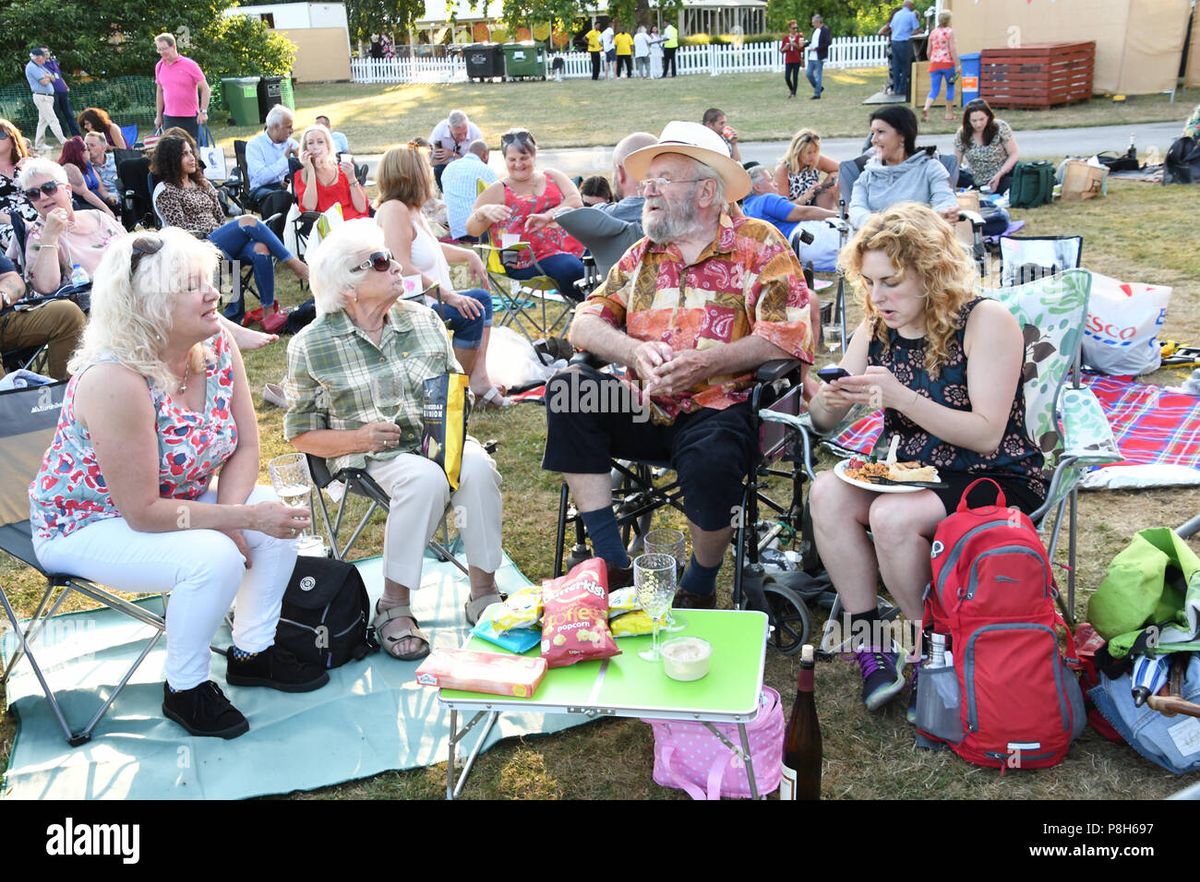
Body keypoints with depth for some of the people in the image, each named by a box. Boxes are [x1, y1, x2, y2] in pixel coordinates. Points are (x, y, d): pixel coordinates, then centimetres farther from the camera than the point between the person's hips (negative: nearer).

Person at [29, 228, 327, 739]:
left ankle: (253, 652, 10)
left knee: (280, 519, -10)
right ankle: (184, 689, -4)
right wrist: (242, 517, -29)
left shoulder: (216, 346, -13)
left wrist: (227, 515, -19)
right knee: (213, 559, -30)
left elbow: (245, 446, -4)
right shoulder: (114, 380, -34)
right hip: (86, 523, -7)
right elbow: (142, 513, -30)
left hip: (178, 499, 7)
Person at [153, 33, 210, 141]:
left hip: (190, 117, -4)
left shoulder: (189, 65, -6)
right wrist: (158, 115, 16)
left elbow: (205, 89, -6)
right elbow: (159, 91, 18)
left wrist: (203, 111, -13)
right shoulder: (159, 66, 8)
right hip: (169, 118, 4)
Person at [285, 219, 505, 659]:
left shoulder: (424, 319, 7)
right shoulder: (311, 346, -3)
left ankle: (484, 592, -17)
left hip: (437, 441, 4)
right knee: (426, 478, -34)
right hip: (366, 456, -3)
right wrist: (356, 438, -16)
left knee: (478, 467, -29)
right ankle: (393, 606, -20)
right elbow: (301, 432, 1)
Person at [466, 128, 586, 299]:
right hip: (535, 258, -3)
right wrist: (483, 212, -21)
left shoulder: (553, 176, 21)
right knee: (575, 271, -35)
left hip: (574, 244, 3)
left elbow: (576, 201, 5)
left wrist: (548, 216, -14)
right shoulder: (498, 191, 13)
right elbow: (472, 230, 3)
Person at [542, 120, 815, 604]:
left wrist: (706, 362, -21)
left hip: (721, 407, -5)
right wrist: (636, 351, -13)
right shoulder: (643, 254, 15)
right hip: (646, 408, 5)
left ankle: (699, 590, -4)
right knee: (567, 389, -18)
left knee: (710, 459, -36)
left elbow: (791, 334, -12)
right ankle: (613, 564, -12)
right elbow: (584, 324, 7)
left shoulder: (758, 244, 0)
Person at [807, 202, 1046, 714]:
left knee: (893, 516, -32)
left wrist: (902, 397, -32)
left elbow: (986, 435, -20)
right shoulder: (877, 329, 3)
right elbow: (822, 422, 6)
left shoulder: (986, 321, -14)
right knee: (827, 493, -23)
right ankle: (868, 641, -15)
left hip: (996, 479, -5)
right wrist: (829, 400, -20)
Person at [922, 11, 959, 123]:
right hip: (947, 63, -4)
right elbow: (953, 49, -12)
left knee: (934, 90, 2)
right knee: (950, 87, 13)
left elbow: (928, 52, 13)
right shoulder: (950, 31, -4)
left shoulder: (933, 32, 10)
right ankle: (949, 113, 16)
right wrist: (957, 65, -11)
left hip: (935, 63, 4)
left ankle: (926, 108, -25)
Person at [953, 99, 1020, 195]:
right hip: (976, 182, 2)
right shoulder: (961, 135, -5)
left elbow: (1014, 154, -6)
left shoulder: (1000, 127, -10)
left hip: (1003, 177, -2)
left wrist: (998, 175, -17)